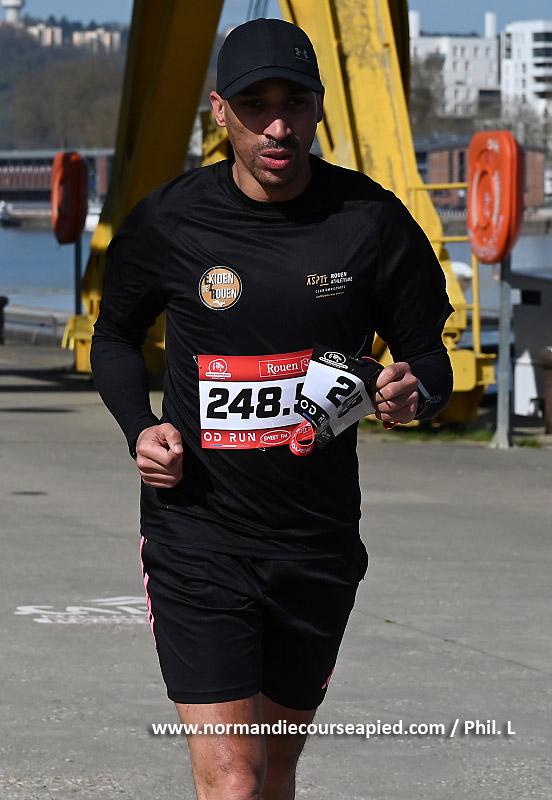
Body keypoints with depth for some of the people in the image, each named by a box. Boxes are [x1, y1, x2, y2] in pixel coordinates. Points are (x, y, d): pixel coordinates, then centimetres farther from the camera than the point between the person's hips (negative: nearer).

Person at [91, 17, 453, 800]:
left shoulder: (371, 221, -3)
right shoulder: (168, 222, -4)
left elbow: (429, 356, 6)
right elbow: (115, 335, 15)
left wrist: (416, 390, -18)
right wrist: (140, 427, -4)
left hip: (319, 543, 2)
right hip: (198, 537, -2)